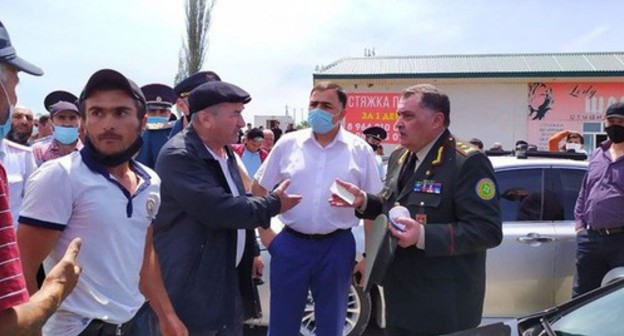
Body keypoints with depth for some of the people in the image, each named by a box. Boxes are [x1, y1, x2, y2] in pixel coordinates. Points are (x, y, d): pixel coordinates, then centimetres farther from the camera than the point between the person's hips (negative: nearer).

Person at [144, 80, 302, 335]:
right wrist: (273, 204, -14)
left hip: (231, 280, 8)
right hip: (190, 288, -8)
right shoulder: (179, 156, -20)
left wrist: (251, 251, 20)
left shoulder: (225, 151, 9)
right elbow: (218, 210, -27)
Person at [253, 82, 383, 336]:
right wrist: (264, 232, 3)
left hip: (337, 247, 0)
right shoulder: (287, 144, 0)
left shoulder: (360, 150, -2)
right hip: (290, 244, 1)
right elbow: (259, 189, 9)